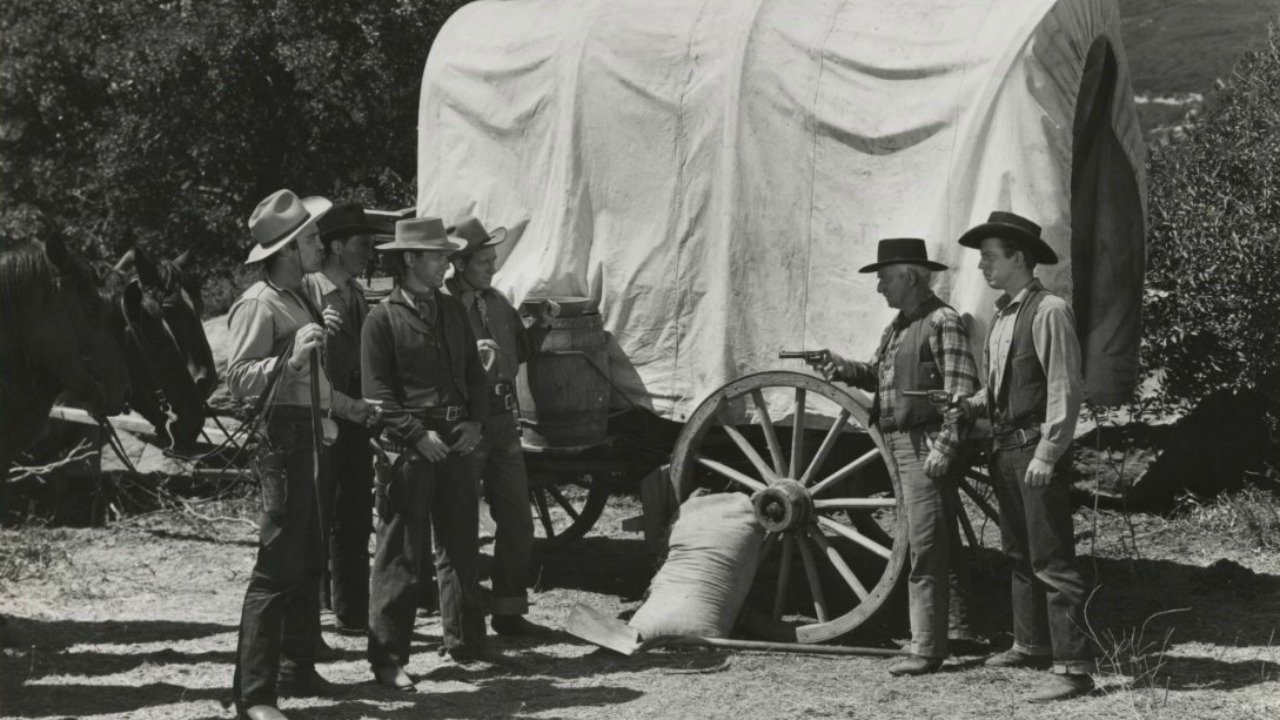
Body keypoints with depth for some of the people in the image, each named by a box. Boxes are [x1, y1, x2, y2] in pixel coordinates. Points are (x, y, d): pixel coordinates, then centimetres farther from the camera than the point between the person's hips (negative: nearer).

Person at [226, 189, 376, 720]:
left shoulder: (298, 299, 17)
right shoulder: (259, 304, -13)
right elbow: (238, 379, -21)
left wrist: (359, 410, 33)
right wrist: (290, 358, -33)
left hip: (312, 437, 10)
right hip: (283, 438, -10)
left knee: (310, 561, 17)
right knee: (278, 567, -12)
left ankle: (297, 670, 28)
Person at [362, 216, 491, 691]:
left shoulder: (451, 311, 13)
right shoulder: (383, 318, -7)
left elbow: (474, 371, 17)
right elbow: (378, 391, -10)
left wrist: (474, 422, 2)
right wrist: (420, 435, -16)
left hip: (455, 443, 6)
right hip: (408, 449, -6)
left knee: (461, 546, 11)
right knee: (400, 555, -3)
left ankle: (464, 643, 22)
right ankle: (388, 658, 2)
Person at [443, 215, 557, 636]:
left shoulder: (496, 302, 13)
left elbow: (520, 352, 23)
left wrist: (542, 326, 6)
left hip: (503, 423, 7)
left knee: (517, 521, 9)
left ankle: (509, 612, 18)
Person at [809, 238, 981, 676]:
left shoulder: (942, 321, -12)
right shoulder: (898, 325, 17)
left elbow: (962, 389, -17)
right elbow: (880, 374, 19)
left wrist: (944, 447, -22)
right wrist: (844, 369, 0)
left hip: (925, 447, -9)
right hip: (897, 444, 9)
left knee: (925, 550, -9)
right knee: (944, 544, 18)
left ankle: (927, 649, -8)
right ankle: (958, 626, 29)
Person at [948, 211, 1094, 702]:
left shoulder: (1048, 312, -13)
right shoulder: (1001, 315, 14)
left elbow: (1066, 389, -16)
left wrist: (1047, 454, -20)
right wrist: (971, 407, 5)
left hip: (1036, 449, -9)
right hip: (1004, 448, 9)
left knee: (1052, 561, -10)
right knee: (1018, 554, 19)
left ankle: (1072, 668, -10)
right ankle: (1031, 646, 32)